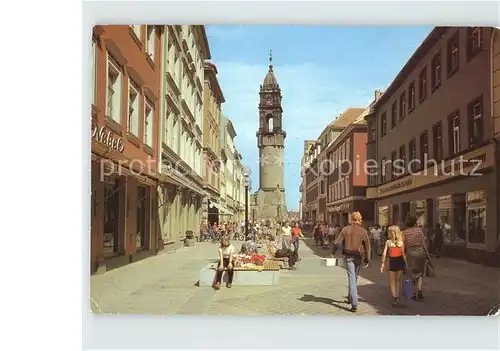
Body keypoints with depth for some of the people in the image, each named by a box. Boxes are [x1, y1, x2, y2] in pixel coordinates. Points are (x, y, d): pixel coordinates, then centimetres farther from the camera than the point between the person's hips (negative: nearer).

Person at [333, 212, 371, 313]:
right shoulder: (363, 231, -3)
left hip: (349, 256, -1)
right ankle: (350, 298, 35)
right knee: (355, 278, 20)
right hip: (358, 257, 2)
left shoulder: (345, 229, -4)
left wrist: (333, 252, 8)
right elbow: (367, 246, -3)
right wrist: (367, 259, 4)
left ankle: (354, 304, -12)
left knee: (352, 278, -3)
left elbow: (337, 242, -7)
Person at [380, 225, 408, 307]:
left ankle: (395, 296, -9)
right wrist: (406, 264, 3)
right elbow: (403, 254, -4)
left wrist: (382, 264, -5)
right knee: (399, 281, 15)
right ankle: (397, 297, 14)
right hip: (400, 262, 2)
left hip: (392, 263, -2)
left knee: (392, 282, 9)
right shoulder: (401, 242, -2)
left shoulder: (388, 242, -6)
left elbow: (384, 254, -10)